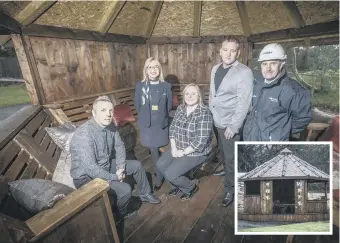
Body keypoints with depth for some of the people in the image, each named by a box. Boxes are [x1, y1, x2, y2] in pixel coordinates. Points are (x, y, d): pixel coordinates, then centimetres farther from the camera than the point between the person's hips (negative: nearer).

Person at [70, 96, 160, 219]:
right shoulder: (84, 134, -33)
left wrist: (120, 168, -10)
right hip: (87, 176, -8)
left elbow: (119, 146, 5)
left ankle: (145, 194, 34)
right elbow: (91, 169, -34)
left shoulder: (110, 126, -8)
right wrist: (115, 177, -22)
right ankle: (119, 216, 10)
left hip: (106, 166, 8)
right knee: (125, 189, -24)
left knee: (136, 165, 10)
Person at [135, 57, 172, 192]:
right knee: (154, 151, 8)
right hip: (146, 125, 1)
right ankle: (159, 176, 28)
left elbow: (169, 106, 3)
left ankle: (158, 176, 29)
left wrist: (161, 117, 4)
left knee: (155, 150, 8)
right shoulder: (139, 86, -2)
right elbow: (137, 106, 5)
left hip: (161, 124, -1)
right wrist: (145, 117, 8)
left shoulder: (166, 86, -3)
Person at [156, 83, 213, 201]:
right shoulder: (180, 108, 1)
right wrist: (173, 148, -7)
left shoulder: (204, 113, -22)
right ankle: (176, 185, 23)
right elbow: (172, 128, 5)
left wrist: (183, 152, -19)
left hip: (196, 152, -7)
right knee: (160, 165, -5)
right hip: (178, 148, 7)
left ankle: (190, 187, 16)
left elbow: (201, 141, -25)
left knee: (170, 174, -14)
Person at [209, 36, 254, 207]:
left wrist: (233, 126, -20)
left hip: (231, 124, -6)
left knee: (230, 158, 5)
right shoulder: (215, 69, 8)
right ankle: (229, 177, 43)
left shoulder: (244, 72, -14)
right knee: (224, 155, 20)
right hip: (217, 122, 6)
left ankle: (230, 190, 24)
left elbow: (244, 102, -18)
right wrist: (211, 114, 12)